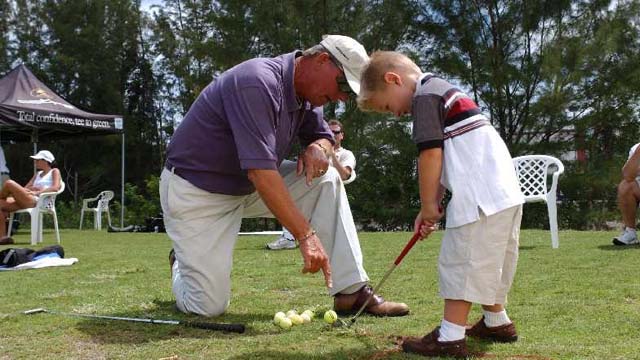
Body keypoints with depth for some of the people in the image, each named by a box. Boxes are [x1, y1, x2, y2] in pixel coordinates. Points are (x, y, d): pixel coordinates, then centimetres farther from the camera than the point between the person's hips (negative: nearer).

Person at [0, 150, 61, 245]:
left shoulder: (54, 171, 10)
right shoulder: (38, 174, 31)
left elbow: (56, 187, -7)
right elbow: (25, 188, 25)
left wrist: (37, 192, -14)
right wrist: (30, 189, 0)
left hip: (38, 201, -8)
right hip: (26, 201, 8)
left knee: (9, 183, -21)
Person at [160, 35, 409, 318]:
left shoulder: (306, 93, 0)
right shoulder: (257, 83, -28)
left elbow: (323, 135, 17)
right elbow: (260, 171, -35)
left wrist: (319, 148, -10)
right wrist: (306, 235, -36)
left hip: (248, 186, 8)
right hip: (196, 191, -8)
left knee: (326, 180, -8)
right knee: (209, 307, -11)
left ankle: (353, 292, -6)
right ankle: (183, 262, 24)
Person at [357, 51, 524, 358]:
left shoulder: (424, 97, -6)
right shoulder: (443, 92, 25)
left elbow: (431, 155, -15)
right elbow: (446, 162, 24)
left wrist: (428, 205, -6)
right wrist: (432, 206, 18)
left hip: (481, 195, -10)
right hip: (505, 191, 10)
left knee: (461, 261, -7)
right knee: (487, 261, 20)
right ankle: (497, 321, 32)